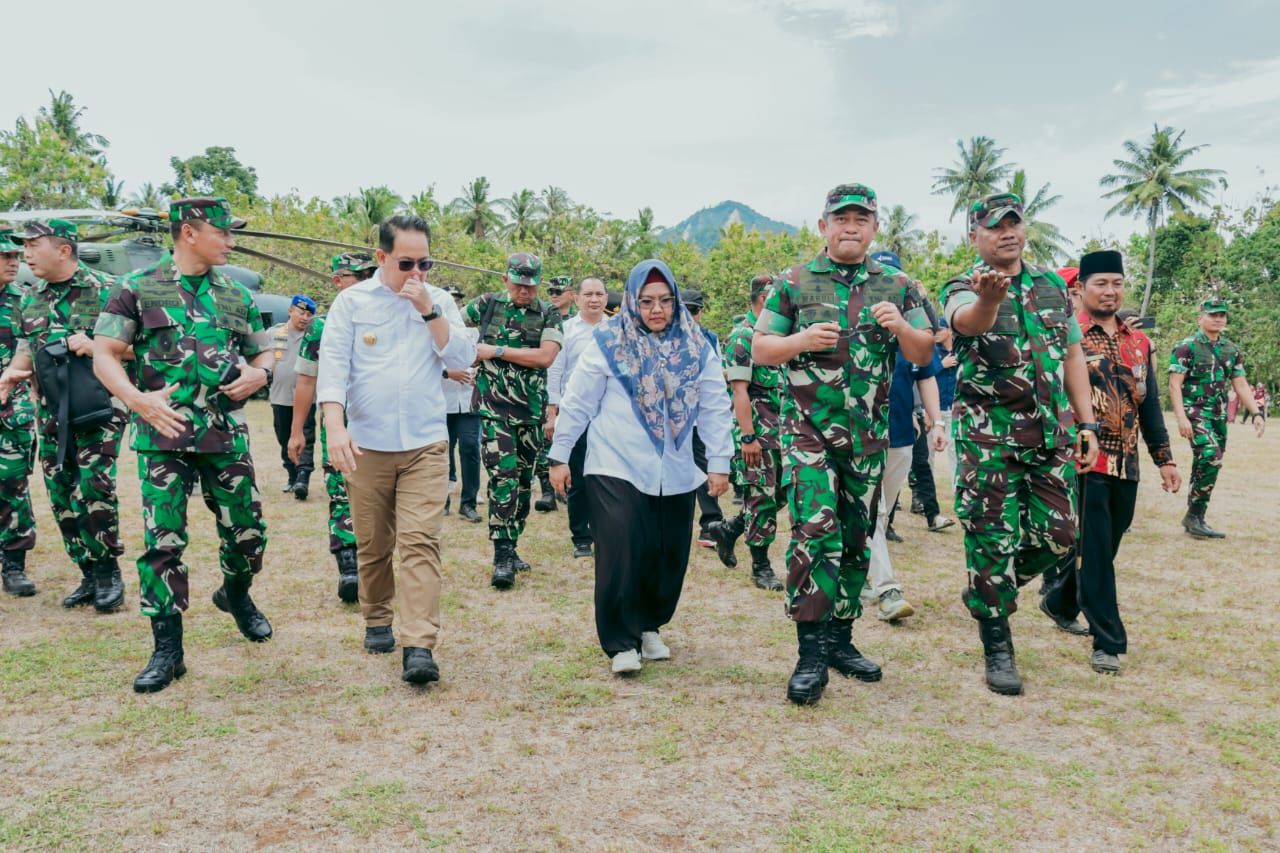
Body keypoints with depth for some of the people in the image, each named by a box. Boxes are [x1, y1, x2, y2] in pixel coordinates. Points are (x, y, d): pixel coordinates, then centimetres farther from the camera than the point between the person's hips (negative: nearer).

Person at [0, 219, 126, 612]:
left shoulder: (105, 290, -8)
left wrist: (95, 346, -21)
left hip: (99, 409, -6)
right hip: (51, 415, 6)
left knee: (95, 488, -14)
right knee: (62, 499, 7)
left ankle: (109, 572, 3)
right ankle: (90, 576, 19)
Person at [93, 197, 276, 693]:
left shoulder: (237, 295, 12)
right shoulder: (139, 289, 1)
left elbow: (263, 352, 19)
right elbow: (104, 355, -2)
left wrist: (259, 373, -5)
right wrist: (138, 399, -19)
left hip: (227, 434, 3)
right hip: (163, 436, -3)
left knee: (248, 531, 8)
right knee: (163, 541, -3)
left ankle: (236, 594, 39)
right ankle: (167, 649, 8)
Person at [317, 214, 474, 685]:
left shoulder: (439, 302, 8)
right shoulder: (352, 301, 2)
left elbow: (463, 358, -2)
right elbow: (333, 364, -6)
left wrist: (428, 311, -11)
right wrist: (335, 427, -18)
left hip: (426, 444, 0)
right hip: (366, 444, 0)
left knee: (420, 542, -10)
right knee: (373, 545, 10)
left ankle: (419, 647, -12)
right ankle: (377, 620, 32)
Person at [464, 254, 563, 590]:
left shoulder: (548, 314, 4)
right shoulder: (487, 305, 3)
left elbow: (545, 357, -11)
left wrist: (495, 351, -11)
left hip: (531, 411, 3)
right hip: (493, 408, -3)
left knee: (523, 479, 10)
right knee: (503, 476, -14)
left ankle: (511, 546, 23)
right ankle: (502, 556, -12)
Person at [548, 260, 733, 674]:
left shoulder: (696, 347, 5)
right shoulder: (608, 343, -3)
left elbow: (715, 407, 8)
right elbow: (577, 403, 2)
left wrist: (719, 462, 5)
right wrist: (559, 456, 3)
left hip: (676, 473, 4)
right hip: (616, 469, -3)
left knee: (669, 557, 8)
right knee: (621, 554, -11)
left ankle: (650, 627, 30)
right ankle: (622, 643, 3)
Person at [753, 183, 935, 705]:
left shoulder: (897, 287, 9)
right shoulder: (794, 284, 3)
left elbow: (924, 355, 9)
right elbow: (759, 349, 2)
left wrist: (901, 327, -12)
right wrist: (802, 339, -17)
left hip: (868, 439, 4)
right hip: (809, 433, -3)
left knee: (855, 540, 10)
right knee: (815, 534, -16)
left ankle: (840, 639, 24)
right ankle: (811, 653, -9)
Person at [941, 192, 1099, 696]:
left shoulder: (1053, 286, 11)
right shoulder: (964, 289, -6)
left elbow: (1073, 355, 14)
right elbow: (967, 321, -32)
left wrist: (1086, 423, 7)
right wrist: (989, 298, -56)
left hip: (1052, 432, 5)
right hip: (988, 434, -5)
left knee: (1057, 534, 6)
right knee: (991, 538, -1)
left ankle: (991, 592, 31)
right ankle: (996, 647, 11)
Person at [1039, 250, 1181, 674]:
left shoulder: (1139, 342, 13)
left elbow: (1149, 404, 16)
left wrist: (1164, 458, 14)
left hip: (1126, 464, 6)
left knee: (1104, 546, 16)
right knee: (1095, 551, -4)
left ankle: (1059, 602, 38)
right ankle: (1108, 642, 3)